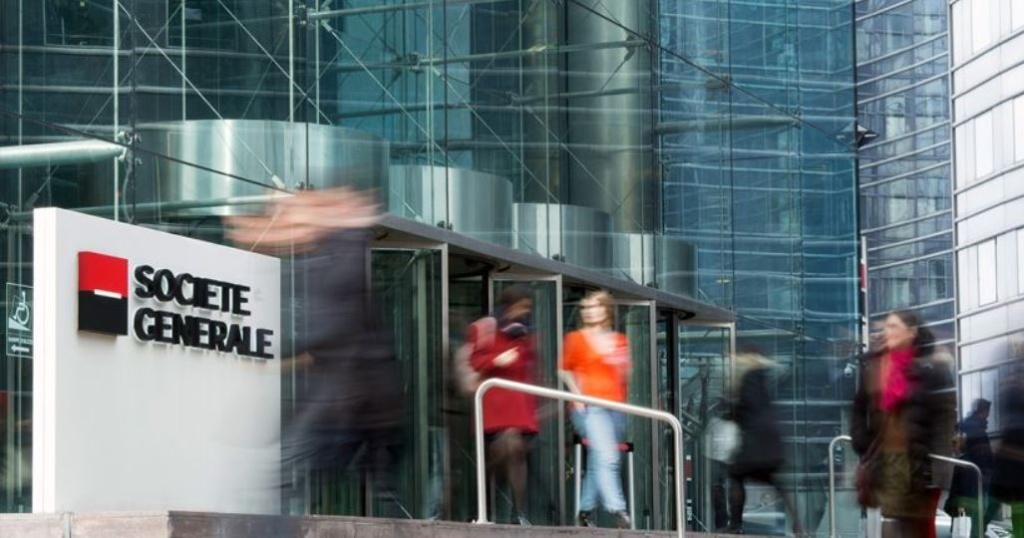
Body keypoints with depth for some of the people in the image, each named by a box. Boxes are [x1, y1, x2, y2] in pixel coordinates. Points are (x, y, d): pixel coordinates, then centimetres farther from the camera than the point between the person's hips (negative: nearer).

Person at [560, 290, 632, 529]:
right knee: (606, 458, -18)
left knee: (598, 462, 8)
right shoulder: (576, 339, 4)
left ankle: (585, 511, 19)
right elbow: (565, 370, 9)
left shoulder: (619, 341, 14)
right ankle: (618, 511, -24)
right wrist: (577, 393, -3)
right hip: (590, 407, -5)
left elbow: (625, 378, 21)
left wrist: (620, 364, 1)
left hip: (615, 406, 5)